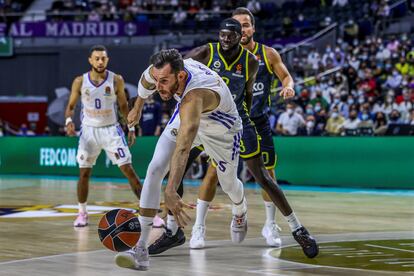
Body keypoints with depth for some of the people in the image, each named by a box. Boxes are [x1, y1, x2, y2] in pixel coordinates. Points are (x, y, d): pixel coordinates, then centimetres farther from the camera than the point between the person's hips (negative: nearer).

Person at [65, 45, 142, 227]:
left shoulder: (116, 80, -6)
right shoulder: (80, 81, -6)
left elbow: (123, 105, 6)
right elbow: (71, 106, 3)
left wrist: (131, 128, 2)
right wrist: (69, 120, -17)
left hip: (111, 130, -1)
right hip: (89, 130, 1)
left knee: (128, 169, -7)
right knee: (84, 173, 1)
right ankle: (82, 213, 17)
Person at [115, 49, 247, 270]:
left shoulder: (194, 95, -49)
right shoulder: (161, 71, -29)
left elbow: (183, 145, -62)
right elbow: (146, 81, 0)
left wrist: (171, 191, -72)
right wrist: (137, 108, 16)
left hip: (222, 129, -5)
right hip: (187, 118, 5)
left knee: (228, 184, 17)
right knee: (155, 169, -16)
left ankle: (240, 213, 58)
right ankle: (141, 249, -18)